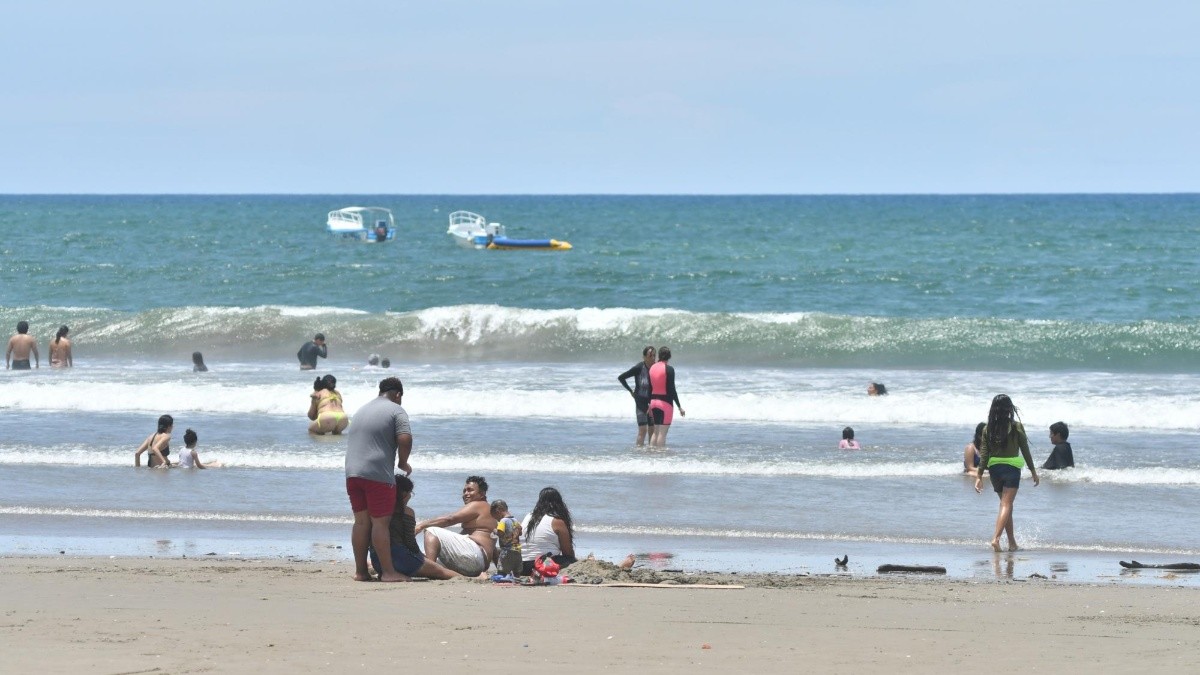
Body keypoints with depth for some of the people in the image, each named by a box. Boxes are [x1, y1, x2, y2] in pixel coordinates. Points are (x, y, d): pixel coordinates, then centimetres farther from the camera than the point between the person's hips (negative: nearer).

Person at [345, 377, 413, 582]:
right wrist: (403, 463, 3)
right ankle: (388, 571, -7)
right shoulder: (396, 411, 0)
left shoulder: (362, 411, 24)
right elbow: (405, 439, -13)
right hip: (378, 474, -7)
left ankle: (361, 571, 9)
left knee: (361, 522, 9)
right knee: (380, 522, -7)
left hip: (352, 473, 7)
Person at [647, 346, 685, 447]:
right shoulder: (669, 369, -12)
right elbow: (671, 389, -14)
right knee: (663, 432, -6)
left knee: (655, 431, 13)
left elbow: (650, 388, 13)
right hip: (665, 402, -7)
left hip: (654, 401, 7)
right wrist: (679, 406, -9)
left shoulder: (652, 368, 8)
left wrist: (650, 405, 22)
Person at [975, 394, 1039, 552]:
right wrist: (1033, 471, 7)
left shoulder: (988, 428, 1)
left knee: (1006, 504, 17)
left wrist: (979, 476, 1)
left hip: (994, 468, 4)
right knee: (1006, 505, -7)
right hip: (1012, 468, -4)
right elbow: (1025, 451, -3)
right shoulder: (1017, 427, -6)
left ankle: (1012, 543, 21)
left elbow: (984, 453, -1)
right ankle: (996, 538, -26)